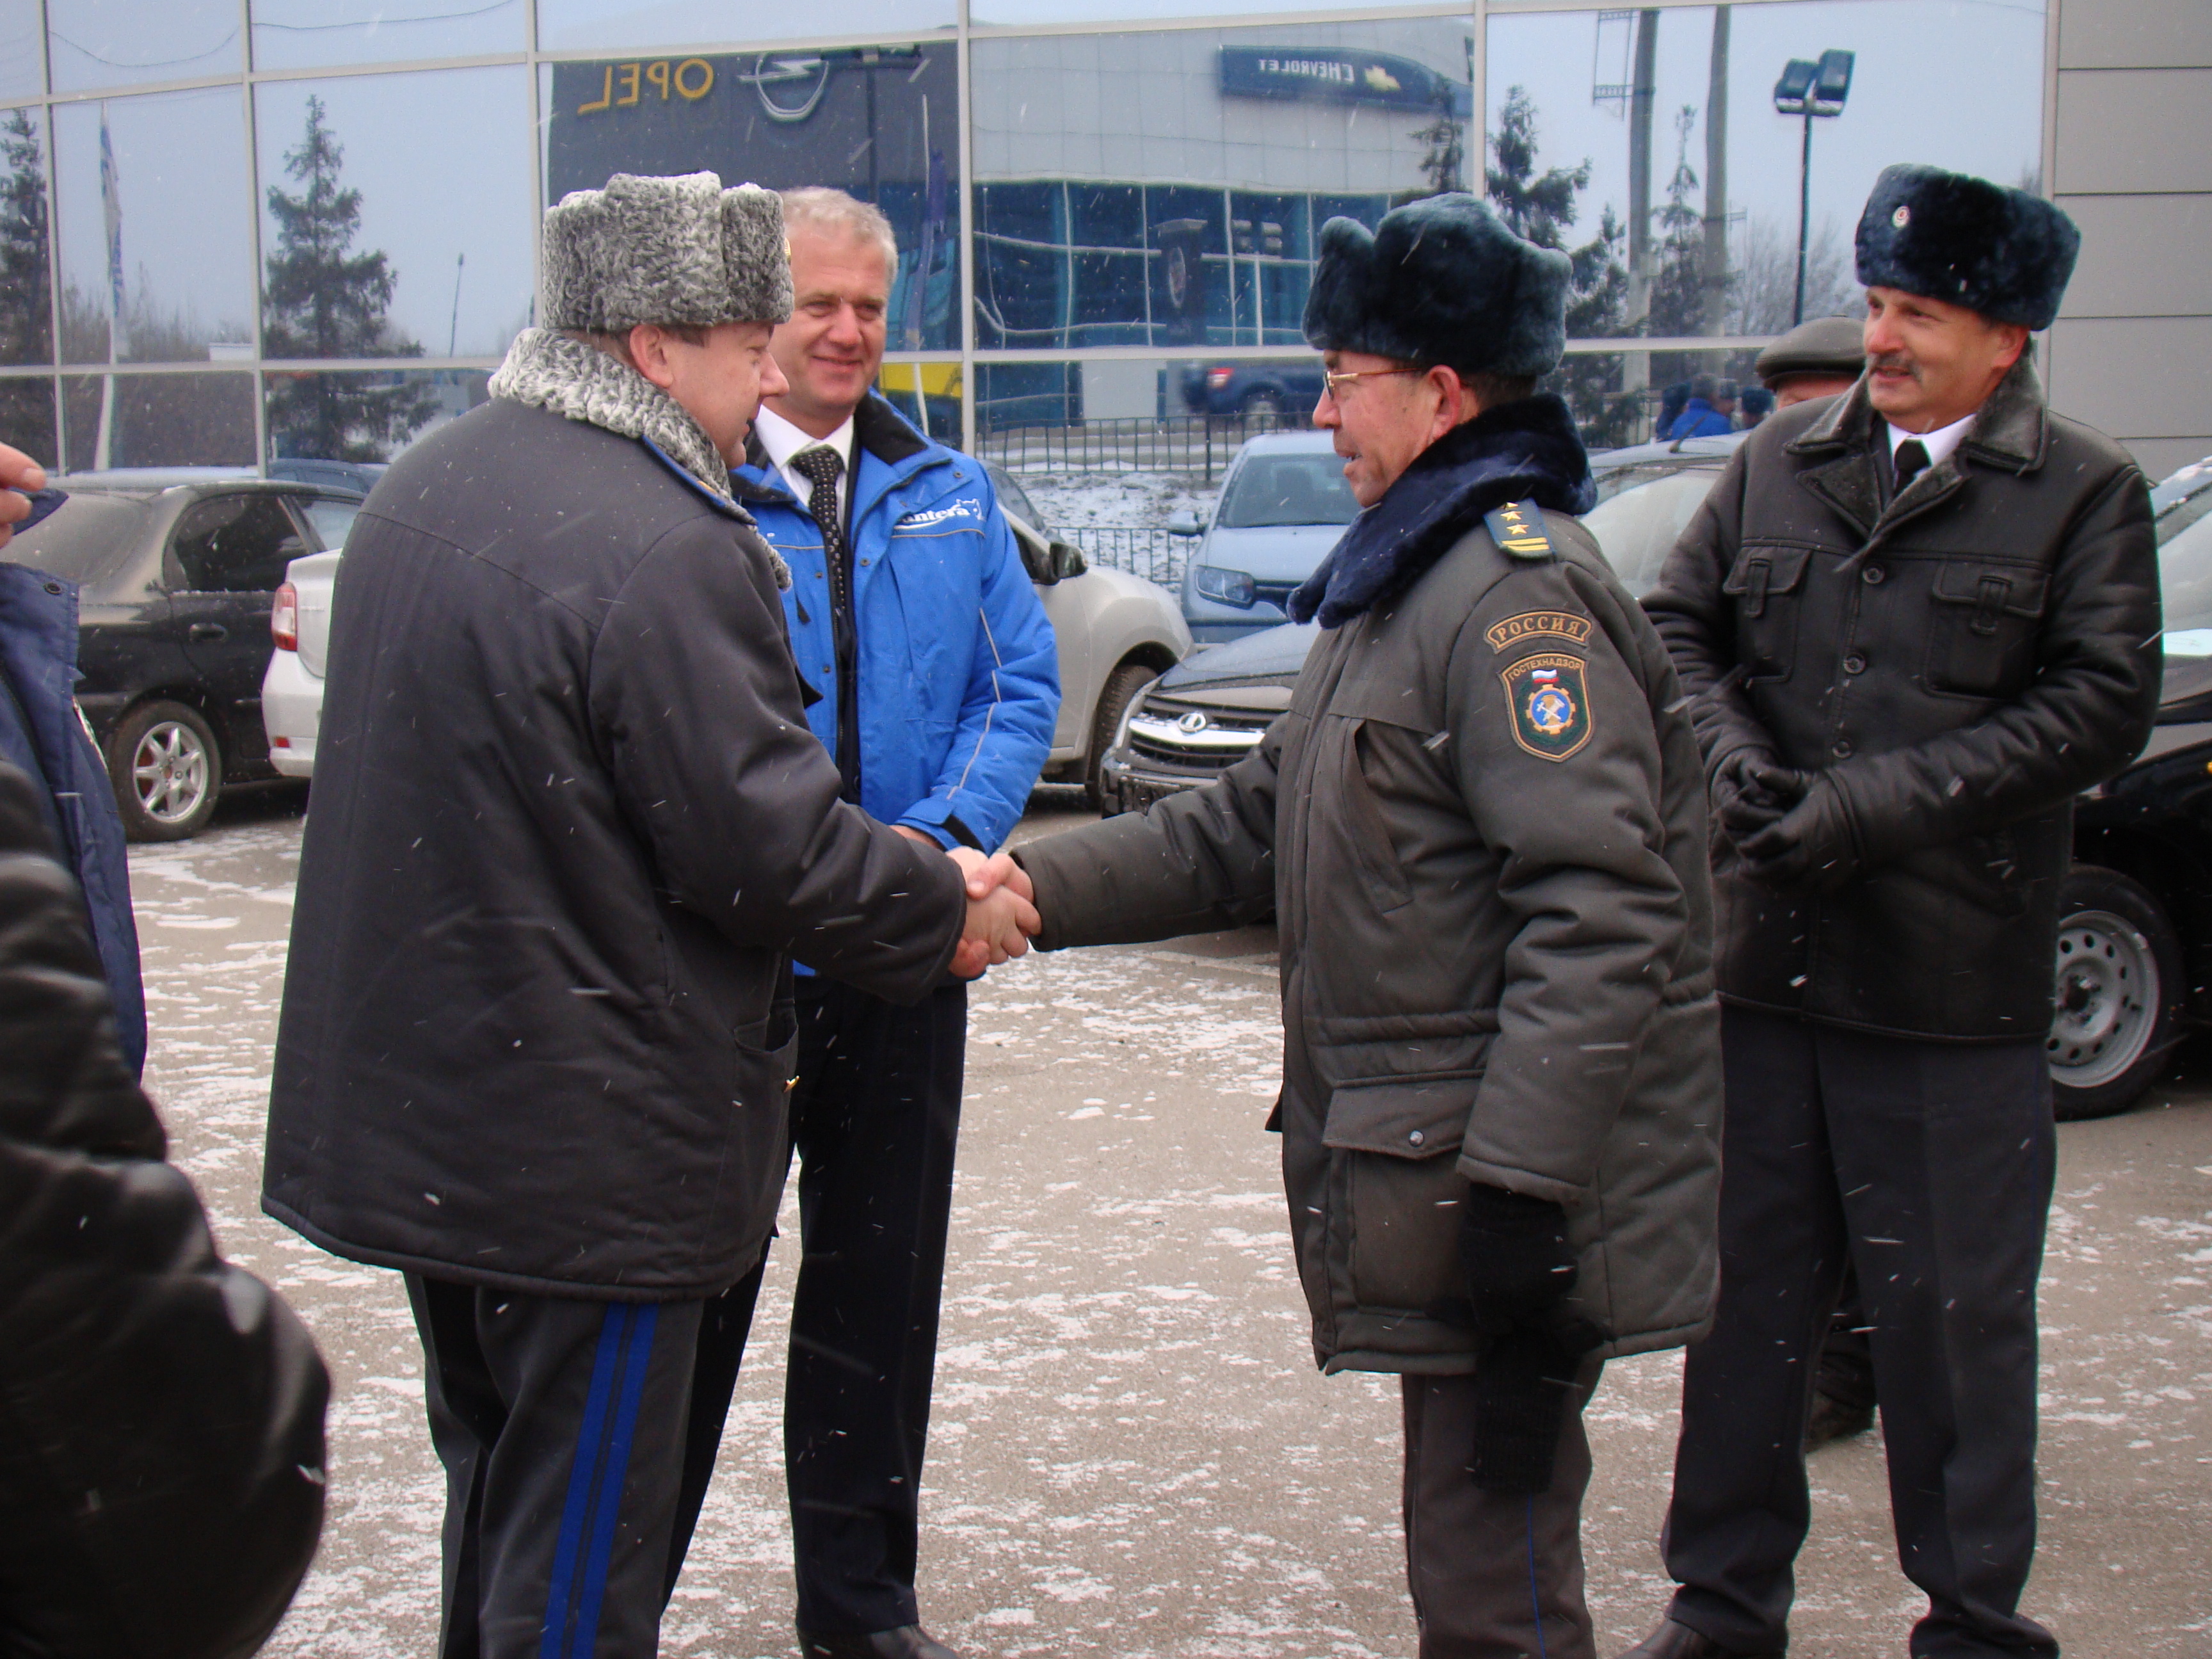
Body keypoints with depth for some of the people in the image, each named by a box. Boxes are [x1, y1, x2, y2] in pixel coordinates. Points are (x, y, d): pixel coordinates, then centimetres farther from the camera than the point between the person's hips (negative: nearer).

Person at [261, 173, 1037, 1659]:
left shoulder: (426, 491, 9)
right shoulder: (664, 549, -22)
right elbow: (769, 849, -20)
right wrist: (945, 908, -2)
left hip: (412, 1102, 9)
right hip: (589, 1149, -9)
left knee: (499, 1508, 23)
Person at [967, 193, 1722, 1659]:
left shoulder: (1521, 588, -16)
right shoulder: (1409, 580, 18)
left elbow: (1599, 917, -24)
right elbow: (1256, 825, 19)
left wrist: (1519, 1193, -27)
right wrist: (1046, 885, 8)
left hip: (1506, 1190, -10)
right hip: (1426, 1175, 10)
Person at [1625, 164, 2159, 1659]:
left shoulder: (2085, 493, -1)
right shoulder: (1783, 460, 10)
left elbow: (2101, 708, -9)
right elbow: (1676, 626, 14)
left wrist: (1875, 806, -15)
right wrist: (1733, 758, -6)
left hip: (1953, 989, -3)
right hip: (1759, 965, 4)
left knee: (1954, 1319, 5)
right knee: (1746, 1297, 13)